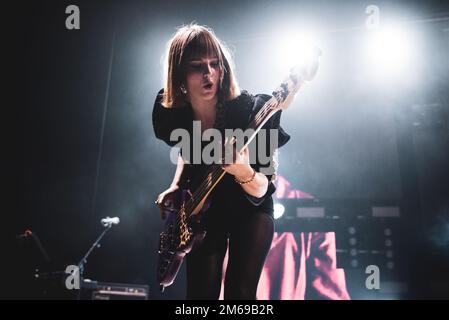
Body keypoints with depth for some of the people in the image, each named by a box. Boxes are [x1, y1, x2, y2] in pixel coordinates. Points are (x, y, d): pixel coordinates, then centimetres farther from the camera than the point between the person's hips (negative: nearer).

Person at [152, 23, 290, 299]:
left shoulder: (252, 111, -26)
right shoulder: (171, 114, -15)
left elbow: (261, 191, -22)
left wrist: (242, 170, -43)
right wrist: (176, 187, -5)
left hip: (250, 209, -2)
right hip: (202, 210, 3)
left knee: (240, 292, -11)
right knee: (201, 292, 1)